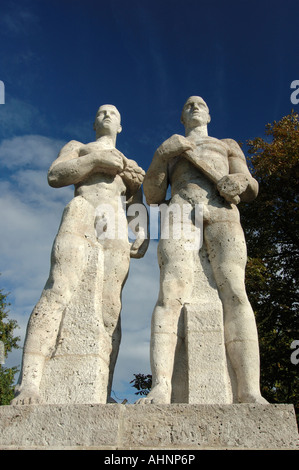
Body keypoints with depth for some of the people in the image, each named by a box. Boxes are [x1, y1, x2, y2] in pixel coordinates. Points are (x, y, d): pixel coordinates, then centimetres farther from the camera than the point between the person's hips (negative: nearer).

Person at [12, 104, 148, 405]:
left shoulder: (130, 164, 36)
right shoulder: (77, 147, 29)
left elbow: (139, 208, 24)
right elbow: (54, 175, 8)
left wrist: (143, 237, 4)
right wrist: (98, 160, -1)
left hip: (116, 228, 3)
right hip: (81, 217, -2)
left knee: (110, 308, -15)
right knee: (60, 291, -26)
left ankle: (102, 395, -21)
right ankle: (28, 383, -35)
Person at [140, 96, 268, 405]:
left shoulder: (228, 145, 35)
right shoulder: (168, 148, 34)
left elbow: (252, 190, 20)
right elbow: (153, 197, 20)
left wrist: (239, 183, -6)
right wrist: (161, 156, 4)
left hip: (223, 214, 1)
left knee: (235, 293, -25)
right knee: (172, 293, -27)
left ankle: (251, 394, -34)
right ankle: (160, 389, -41)